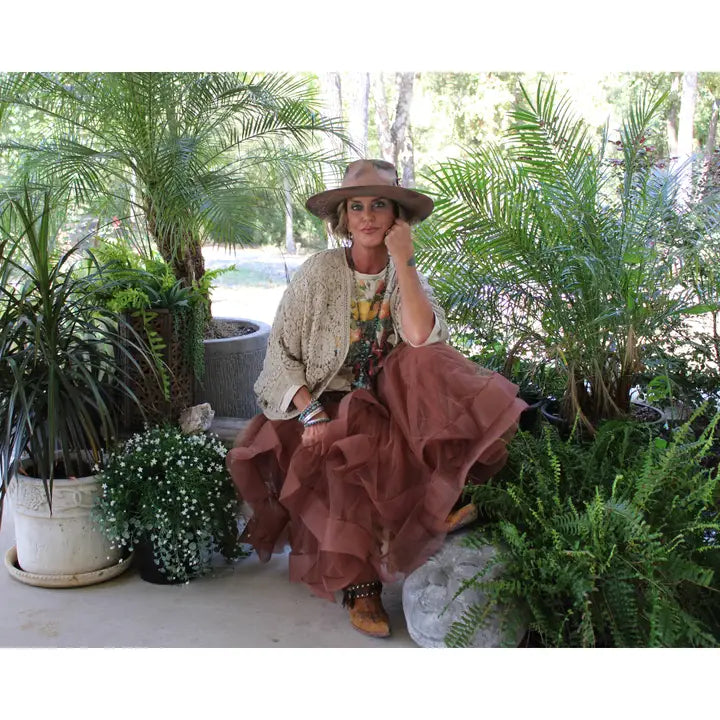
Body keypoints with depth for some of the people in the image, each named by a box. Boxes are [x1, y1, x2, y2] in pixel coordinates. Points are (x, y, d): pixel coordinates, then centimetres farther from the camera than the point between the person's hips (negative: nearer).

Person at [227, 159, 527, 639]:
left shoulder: (408, 276, 3)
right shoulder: (320, 272, -4)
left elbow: (422, 338, -19)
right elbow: (281, 352, -5)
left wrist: (404, 261, -16)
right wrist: (311, 414, -18)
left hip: (388, 402, 2)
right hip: (327, 403, -2)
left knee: (427, 366, -26)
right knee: (352, 452, -31)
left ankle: (441, 502, -26)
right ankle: (361, 588, -19)